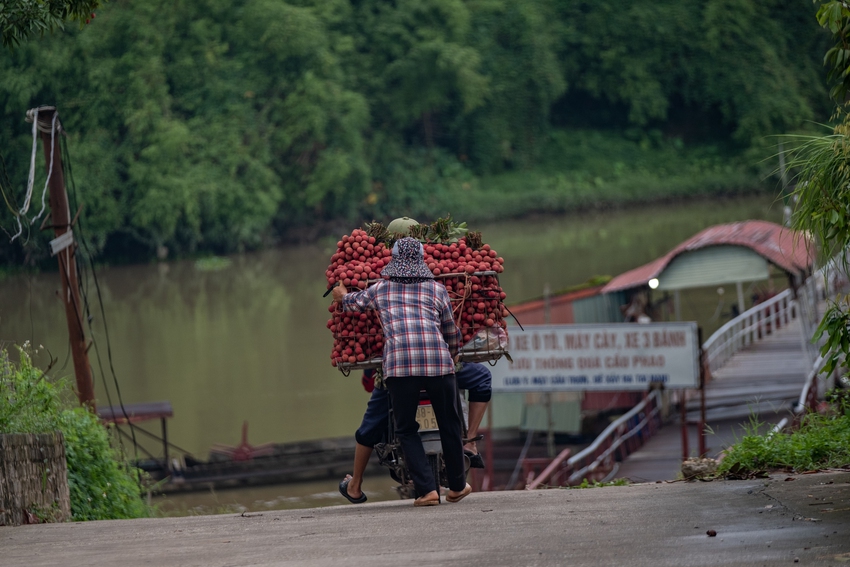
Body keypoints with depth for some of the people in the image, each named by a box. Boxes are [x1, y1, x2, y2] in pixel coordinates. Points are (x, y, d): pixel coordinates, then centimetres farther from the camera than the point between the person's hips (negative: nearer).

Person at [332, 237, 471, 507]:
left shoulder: (380, 290, 19)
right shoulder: (436, 290, 18)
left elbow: (352, 302, 40)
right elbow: (453, 335, 25)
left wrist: (342, 295, 63)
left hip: (398, 363, 0)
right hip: (438, 360, 0)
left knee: (406, 429, 10)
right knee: (449, 424, 16)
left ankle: (427, 489, -3)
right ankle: (457, 486, 27)